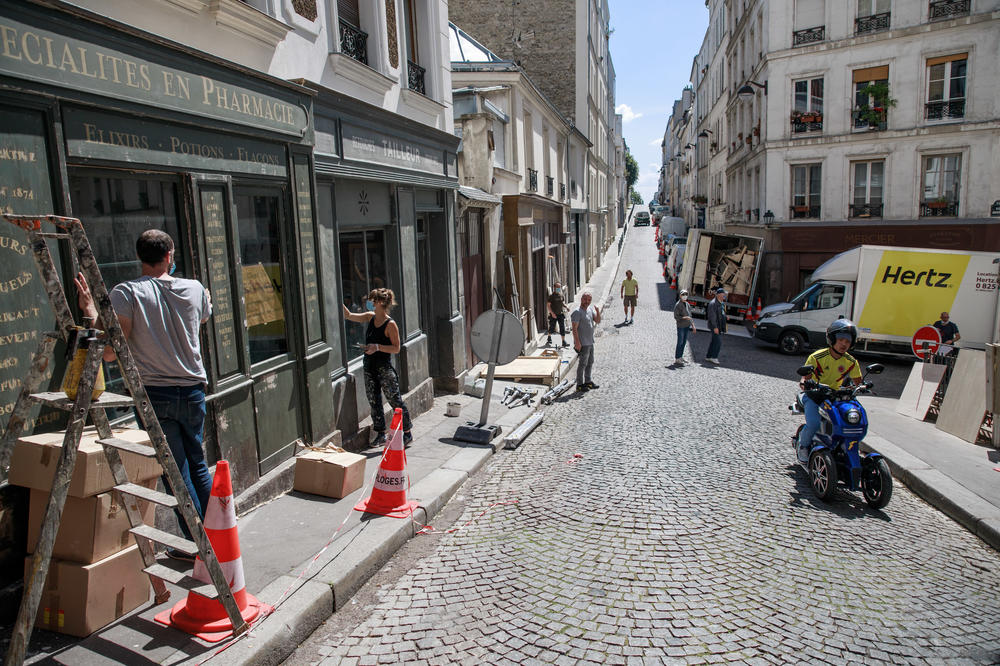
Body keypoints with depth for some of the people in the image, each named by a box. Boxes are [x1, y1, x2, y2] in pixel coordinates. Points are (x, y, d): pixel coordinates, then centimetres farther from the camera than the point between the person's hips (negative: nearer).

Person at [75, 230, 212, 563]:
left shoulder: (127, 292, -8)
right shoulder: (194, 289, 1)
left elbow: (111, 351, -13)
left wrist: (90, 309, -8)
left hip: (155, 394, -3)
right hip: (193, 389, 3)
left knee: (176, 472, 6)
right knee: (197, 466, 18)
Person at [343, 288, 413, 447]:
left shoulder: (390, 324, -14)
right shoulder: (370, 317, 6)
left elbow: (396, 348, -14)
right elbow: (348, 316, 12)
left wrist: (378, 347, -24)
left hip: (384, 368, -7)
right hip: (369, 367, 7)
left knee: (395, 400, -1)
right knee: (374, 401, 11)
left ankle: (407, 433, 11)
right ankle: (381, 434, 22)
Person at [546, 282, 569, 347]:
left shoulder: (561, 295, 8)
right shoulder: (551, 296, -7)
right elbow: (549, 305, -9)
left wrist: (565, 306, -1)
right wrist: (552, 313, -18)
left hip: (561, 314, 4)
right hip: (553, 315, -4)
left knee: (562, 328, -1)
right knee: (551, 327, 7)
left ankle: (564, 341, 3)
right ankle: (549, 339, 32)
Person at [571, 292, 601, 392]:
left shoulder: (590, 309, 10)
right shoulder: (577, 312, -15)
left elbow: (598, 321, 12)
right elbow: (574, 328, -19)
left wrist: (598, 311, -7)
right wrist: (577, 342, -23)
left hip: (590, 342, 9)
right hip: (582, 343, -9)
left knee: (590, 363, 18)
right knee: (582, 364, -3)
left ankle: (587, 382, 30)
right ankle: (579, 385, 4)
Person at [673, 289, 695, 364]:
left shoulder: (687, 304, 13)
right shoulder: (677, 305, -9)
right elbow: (675, 317, -14)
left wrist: (693, 325, 15)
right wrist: (684, 317, -26)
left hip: (687, 326, 7)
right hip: (681, 326, -7)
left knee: (684, 342, 9)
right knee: (680, 342, -6)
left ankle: (680, 356, 18)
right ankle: (677, 359, -2)